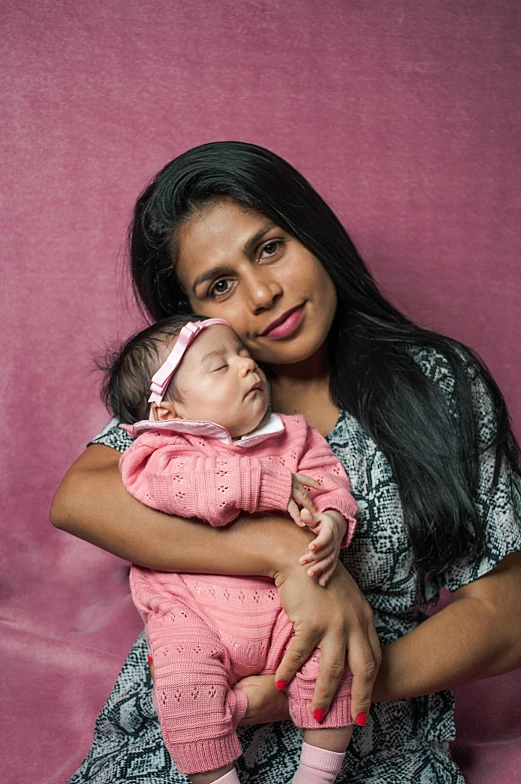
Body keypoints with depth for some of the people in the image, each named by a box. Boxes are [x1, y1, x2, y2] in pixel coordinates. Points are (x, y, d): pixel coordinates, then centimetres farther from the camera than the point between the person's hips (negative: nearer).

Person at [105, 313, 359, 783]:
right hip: (195, 612, -2)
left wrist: (332, 523, -23)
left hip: (283, 607, 3)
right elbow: (183, 482, -27)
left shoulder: (292, 437, 10)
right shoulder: (165, 452, -5)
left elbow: (332, 483, 2)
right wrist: (270, 485, -30)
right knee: (183, 676, -27)